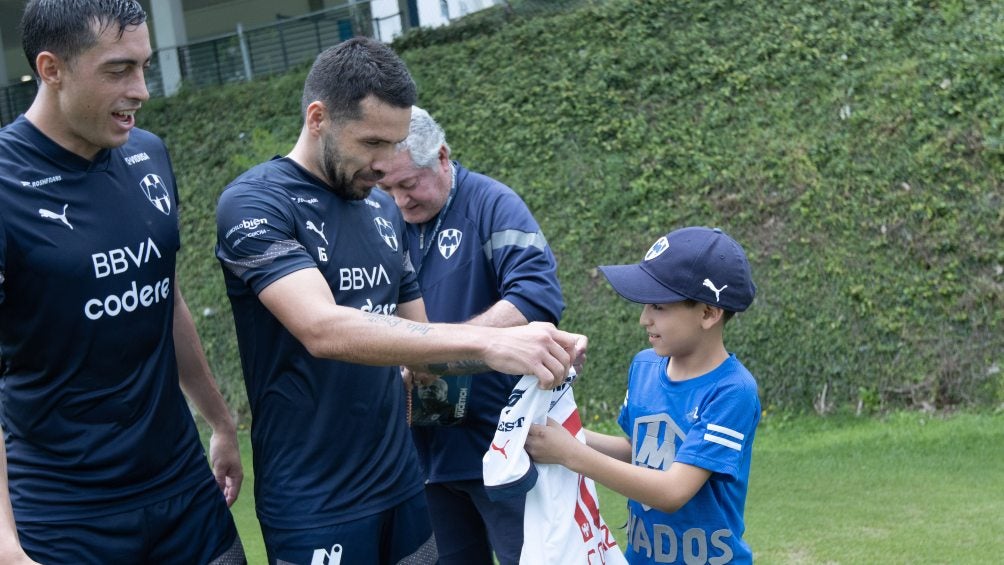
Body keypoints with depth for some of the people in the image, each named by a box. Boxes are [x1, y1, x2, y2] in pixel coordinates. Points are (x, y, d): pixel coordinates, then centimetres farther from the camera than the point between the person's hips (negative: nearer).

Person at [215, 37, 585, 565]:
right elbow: (323, 330, -28)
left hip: (401, 485, 7)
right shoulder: (254, 204, -13)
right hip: (316, 508, -6)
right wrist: (487, 341, -33)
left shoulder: (384, 211, 8)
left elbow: (420, 345, 10)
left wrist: (526, 345, -8)